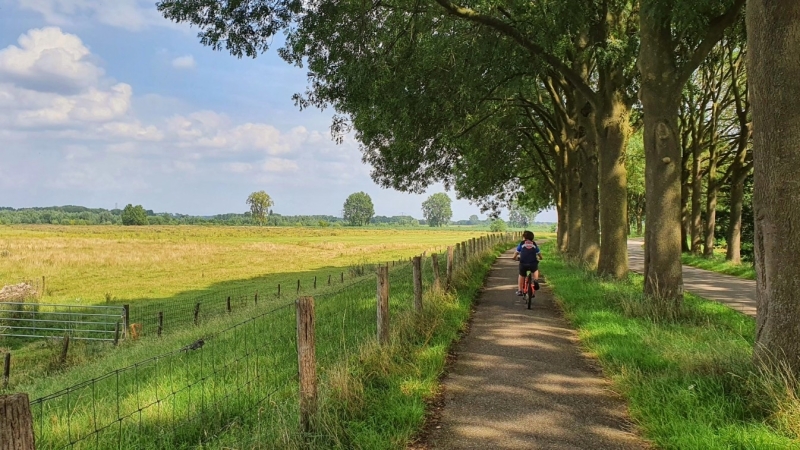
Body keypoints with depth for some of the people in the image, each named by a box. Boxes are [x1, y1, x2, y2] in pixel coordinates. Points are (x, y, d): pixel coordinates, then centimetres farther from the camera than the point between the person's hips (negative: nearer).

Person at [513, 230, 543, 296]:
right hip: (533, 263, 1)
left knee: (521, 275, 22)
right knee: (535, 270, 35)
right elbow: (539, 254, 21)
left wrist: (515, 258, 33)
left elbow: (516, 253, 12)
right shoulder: (534, 244, 20)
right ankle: (536, 281, 10)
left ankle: (519, 290, 25)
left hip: (523, 263, -1)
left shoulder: (521, 243, 15)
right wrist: (539, 258, 43)